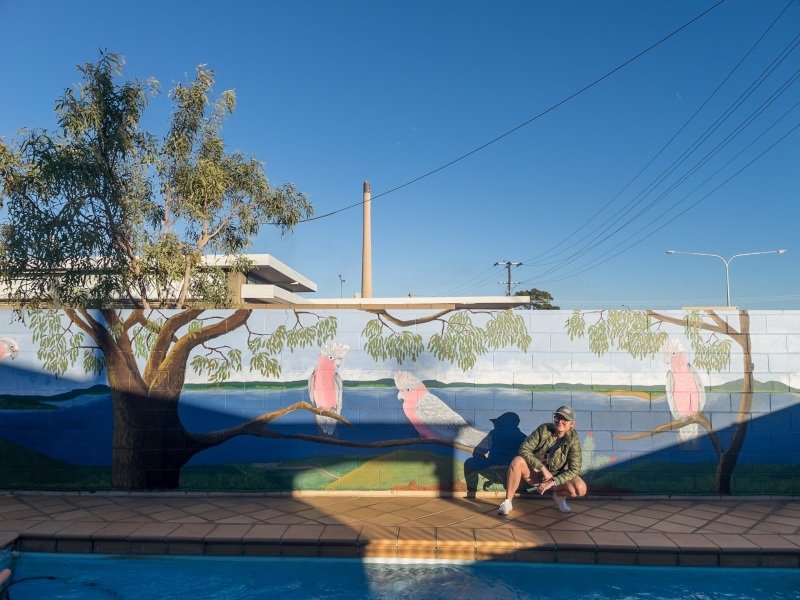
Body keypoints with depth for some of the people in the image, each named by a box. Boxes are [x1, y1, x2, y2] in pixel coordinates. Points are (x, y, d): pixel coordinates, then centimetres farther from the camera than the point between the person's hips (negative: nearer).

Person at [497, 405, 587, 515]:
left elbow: (574, 469, -18)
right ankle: (507, 503, -23)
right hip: (534, 472, -1)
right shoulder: (544, 429, -17)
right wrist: (543, 468, -26)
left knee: (581, 489, -27)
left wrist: (552, 482, -26)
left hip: (556, 477, 1)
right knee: (517, 461, -33)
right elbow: (524, 449, -19)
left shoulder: (573, 440, -16)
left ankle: (558, 496, 9)